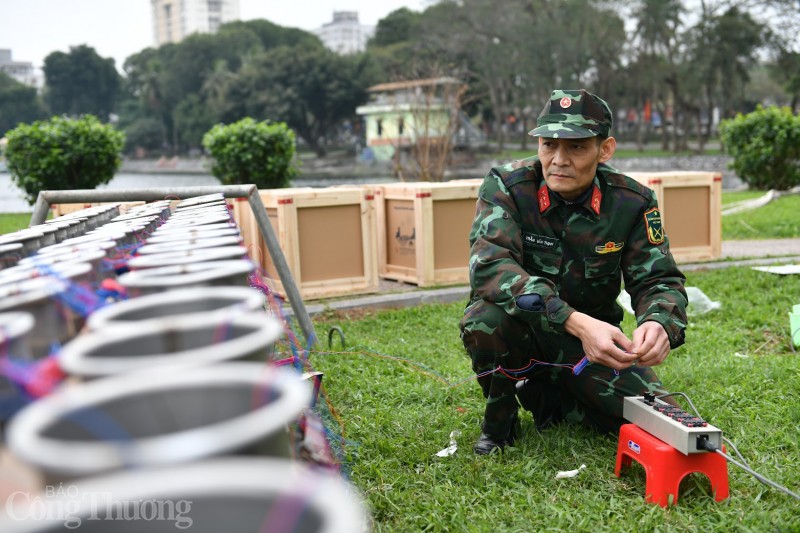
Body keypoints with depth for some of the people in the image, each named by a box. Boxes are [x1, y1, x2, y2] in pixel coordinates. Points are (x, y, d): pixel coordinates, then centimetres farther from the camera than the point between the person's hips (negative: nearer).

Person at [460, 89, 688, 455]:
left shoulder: (632, 202, -11)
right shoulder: (506, 186, -20)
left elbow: (659, 280, -8)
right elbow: (490, 266, -34)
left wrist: (659, 324, -35)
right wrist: (576, 322, -46)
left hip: (592, 339, 3)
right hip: (522, 331, -2)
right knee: (485, 319, -36)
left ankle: (546, 398, 14)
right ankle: (499, 418, -4)